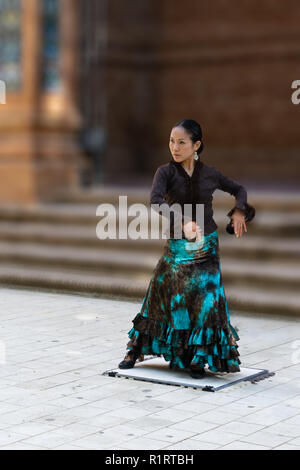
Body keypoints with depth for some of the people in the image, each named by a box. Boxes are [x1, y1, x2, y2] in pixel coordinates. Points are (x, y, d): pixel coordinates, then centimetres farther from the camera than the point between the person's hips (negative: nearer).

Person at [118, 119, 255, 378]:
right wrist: (183, 221, -42)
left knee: (207, 298, -8)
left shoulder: (209, 173, -1)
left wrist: (239, 211, -5)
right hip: (177, 247, -1)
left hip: (207, 246, 1)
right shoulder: (166, 172, -9)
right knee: (160, 296, 7)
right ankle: (136, 350, 25)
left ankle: (198, 359, 6)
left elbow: (239, 189, 15)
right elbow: (156, 200, -28)